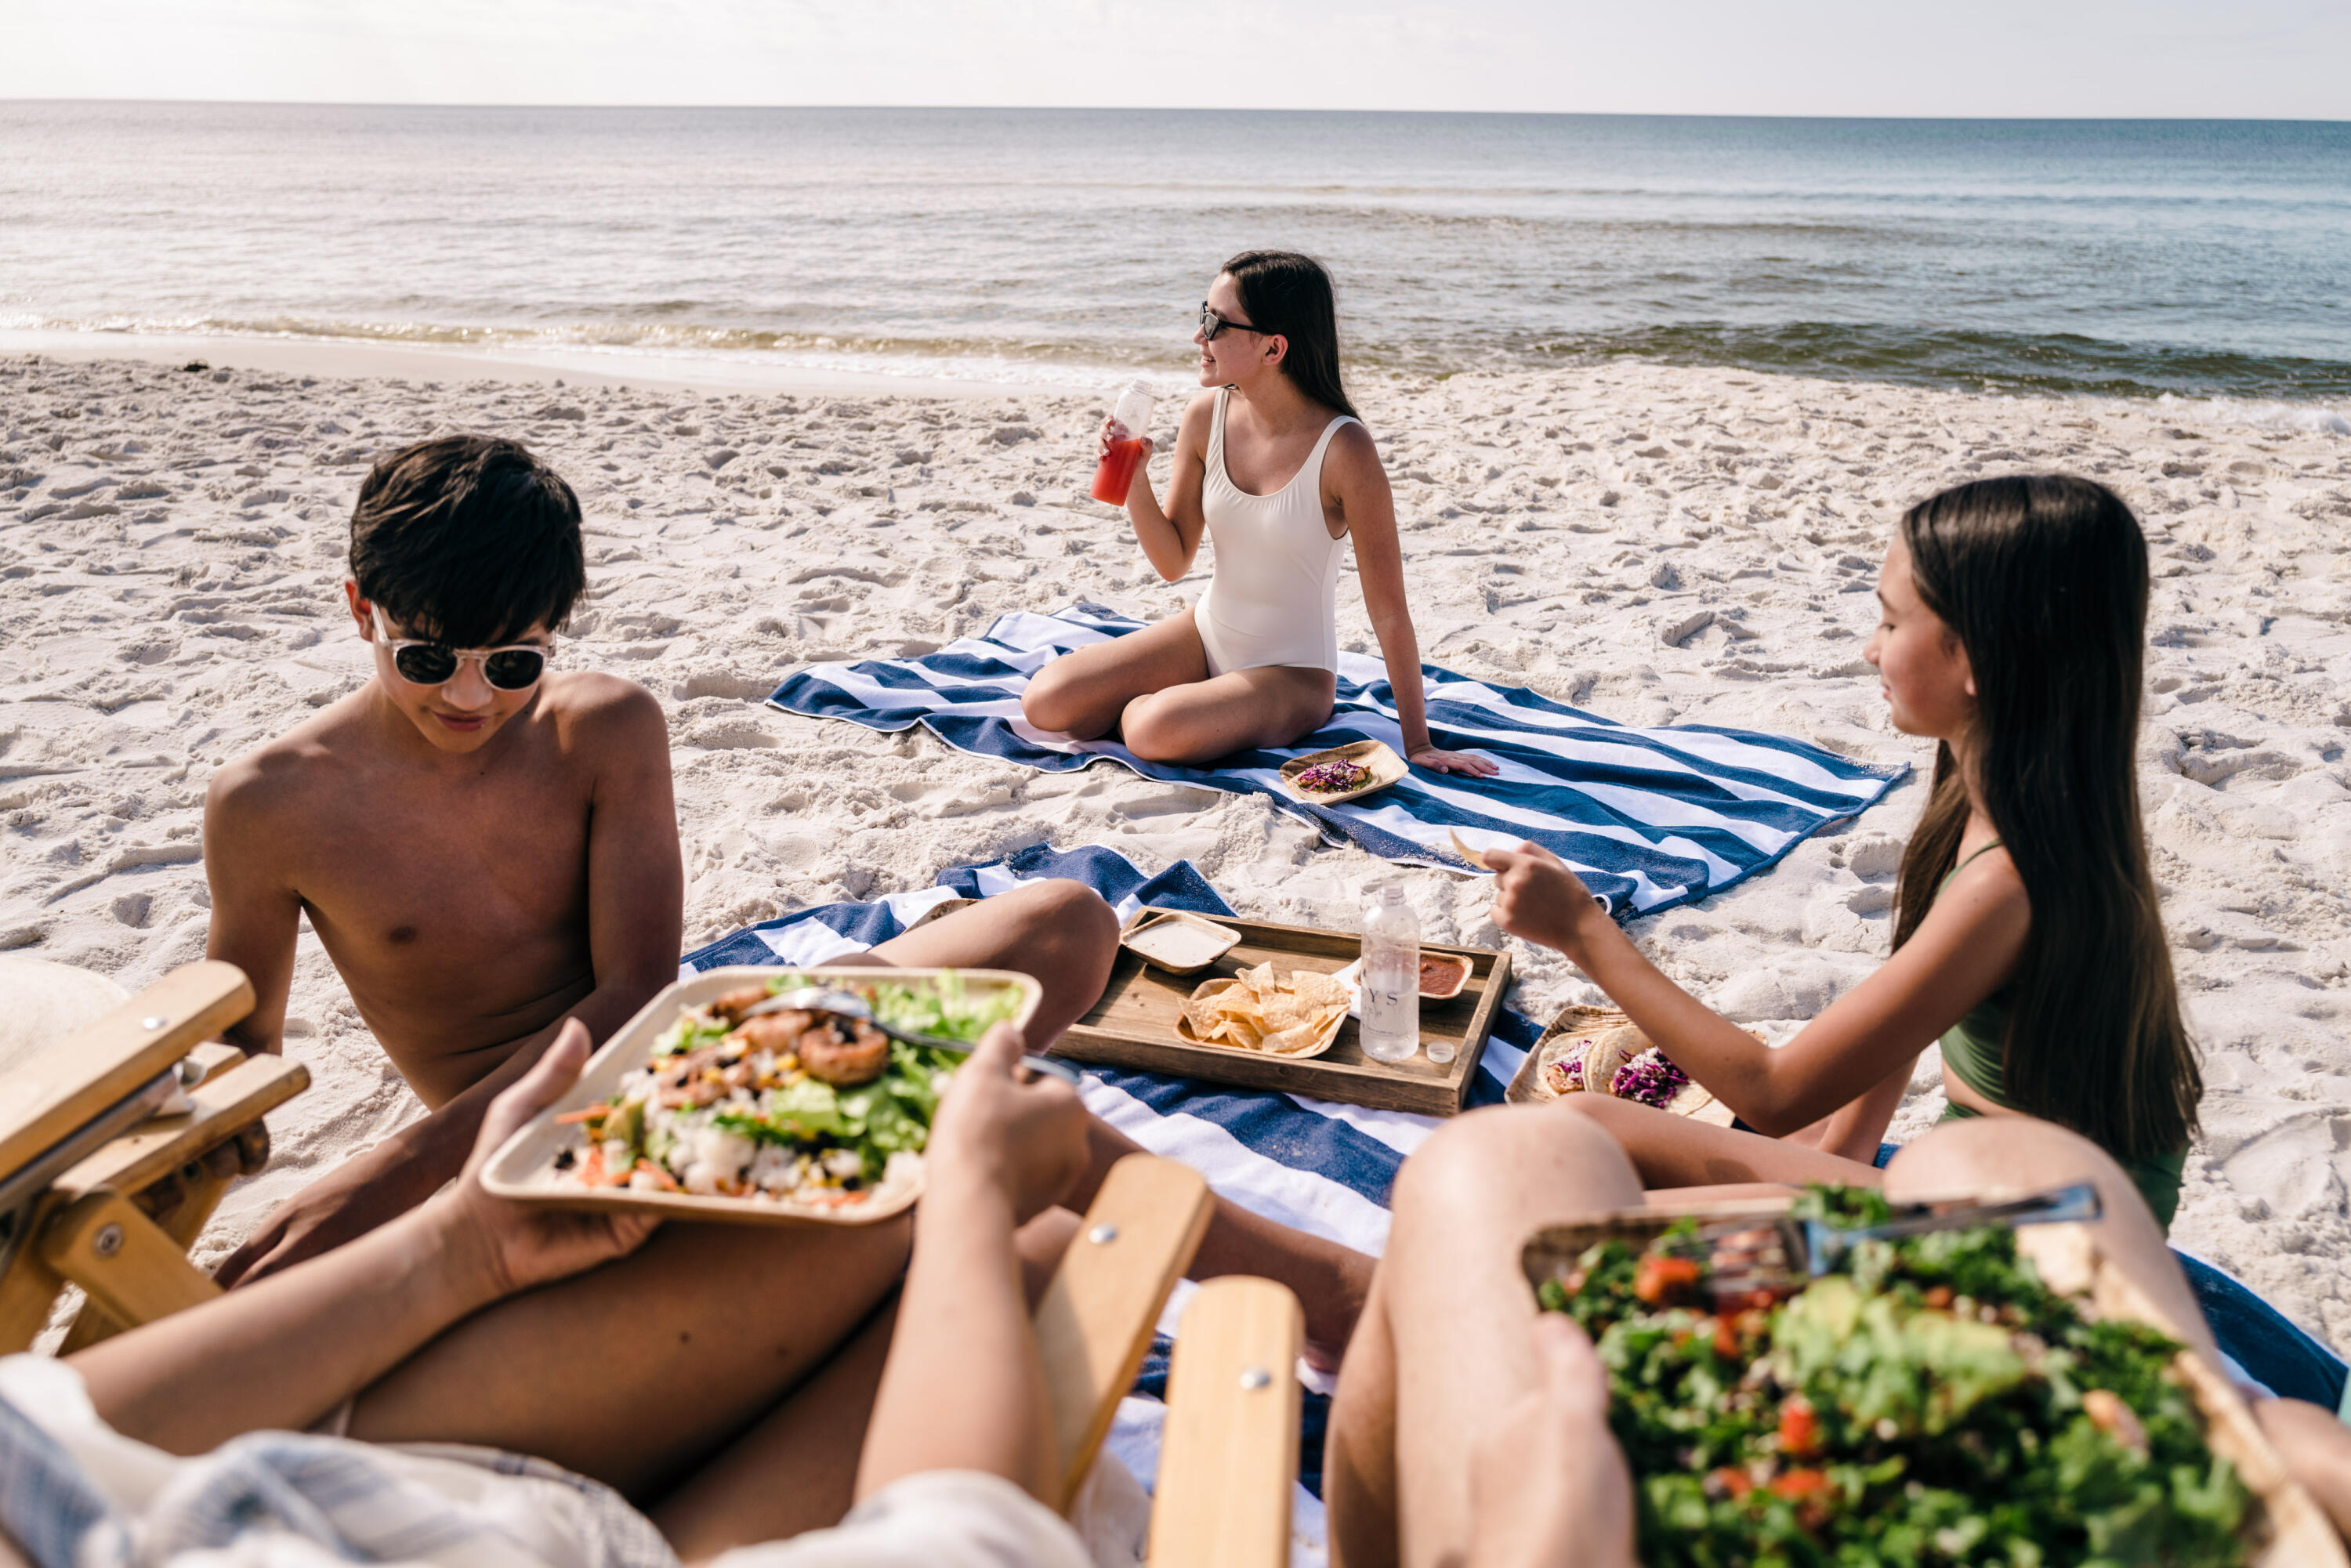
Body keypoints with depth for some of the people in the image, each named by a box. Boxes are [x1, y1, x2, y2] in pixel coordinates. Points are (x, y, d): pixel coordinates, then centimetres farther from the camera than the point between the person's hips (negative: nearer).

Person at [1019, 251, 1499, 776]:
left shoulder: (1343, 450, -24)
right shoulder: (1207, 417, -7)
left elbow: (1388, 610, -19)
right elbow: (1174, 561, 1)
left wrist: (1418, 742, -15)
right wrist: (1133, 479, -17)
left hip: (1293, 672, -5)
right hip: (1206, 633, 5)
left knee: (1156, 732, -32)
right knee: (1046, 702, -10)